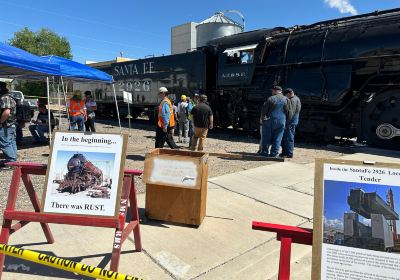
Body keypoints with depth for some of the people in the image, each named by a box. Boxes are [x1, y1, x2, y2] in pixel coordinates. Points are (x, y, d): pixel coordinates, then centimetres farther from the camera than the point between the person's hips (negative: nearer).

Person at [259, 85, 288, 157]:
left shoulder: (270, 99, -5)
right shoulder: (286, 99, 2)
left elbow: (264, 109, -2)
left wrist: (261, 118, 12)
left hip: (270, 120, -2)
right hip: (281, 121, 2)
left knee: (267, 137, 7)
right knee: (277, 138, 8)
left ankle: (265, 152, 11)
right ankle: (274, 153, 8)